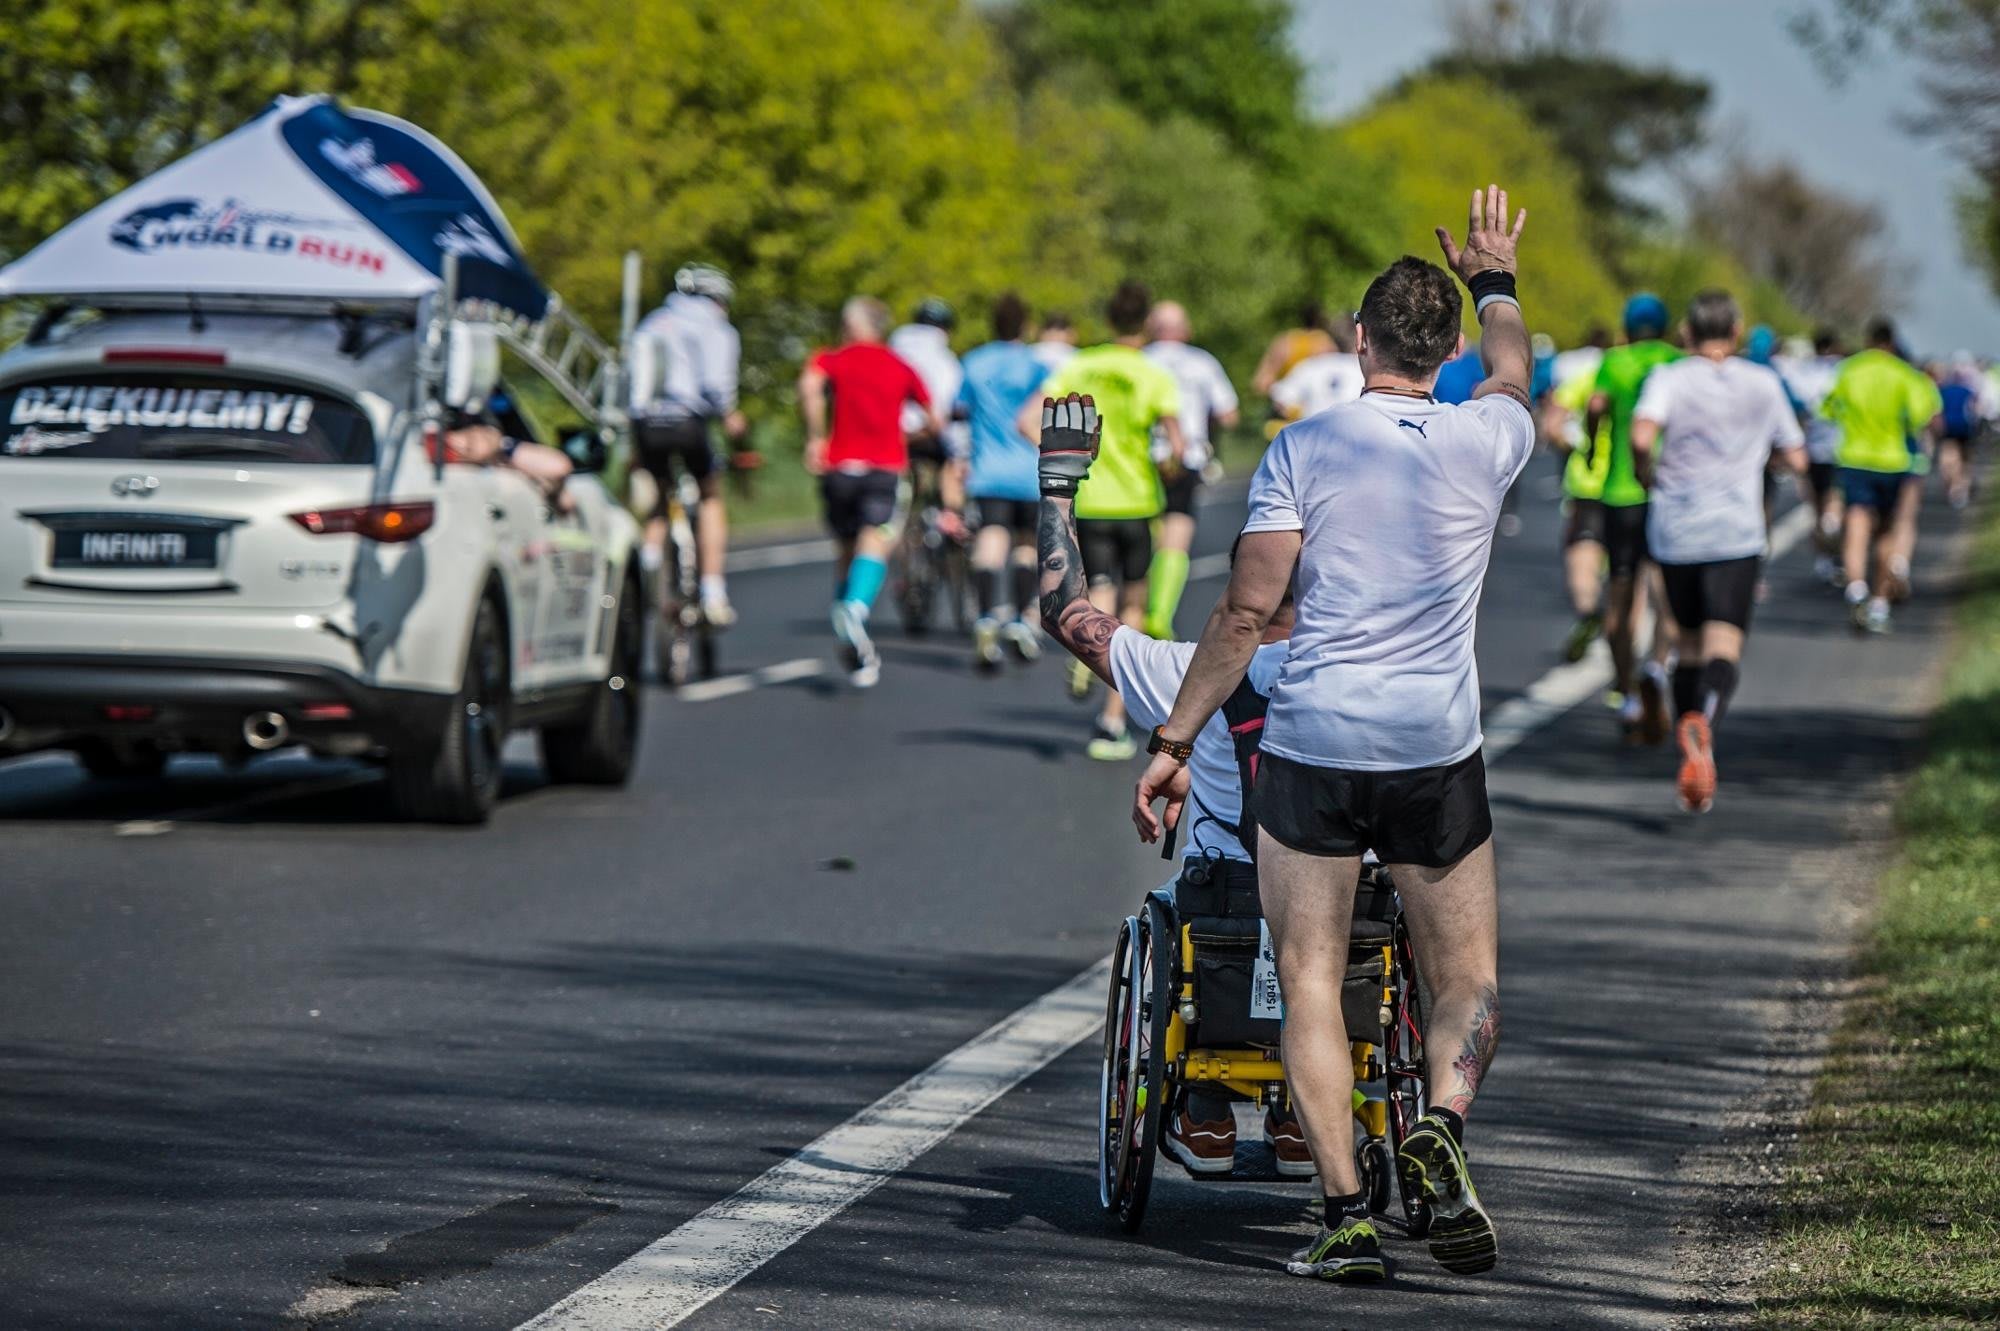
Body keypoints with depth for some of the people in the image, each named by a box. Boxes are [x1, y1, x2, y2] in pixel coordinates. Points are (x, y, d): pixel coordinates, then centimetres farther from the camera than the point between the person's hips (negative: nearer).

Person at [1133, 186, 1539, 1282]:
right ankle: (1441, 1122, -19)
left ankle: (1344, 1212, -4)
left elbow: (1246, 609, -7)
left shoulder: (1302, 450, -3)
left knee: (1310, 982, 5)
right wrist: (1494, 281, 47)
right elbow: (1512, 373, 28)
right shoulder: (1483, 441, 3)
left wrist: (1173, 742, -2)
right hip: (1438, 750, 1)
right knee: (1466, 983, 11)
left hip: (1309, 743, -1)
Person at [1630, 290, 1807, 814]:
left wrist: (1646, 472, 2)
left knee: (1690, 641, 18)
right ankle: (1703, 726, -41)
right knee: (1724, 647, -13)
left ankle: (1689, 750, 18)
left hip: (1673, 530, 1)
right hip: (1735, 533, -1)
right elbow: (1796, 460, 13)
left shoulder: (1669, 378, 1)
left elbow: (1642, 435, -18)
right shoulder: (1764, 384, 7)